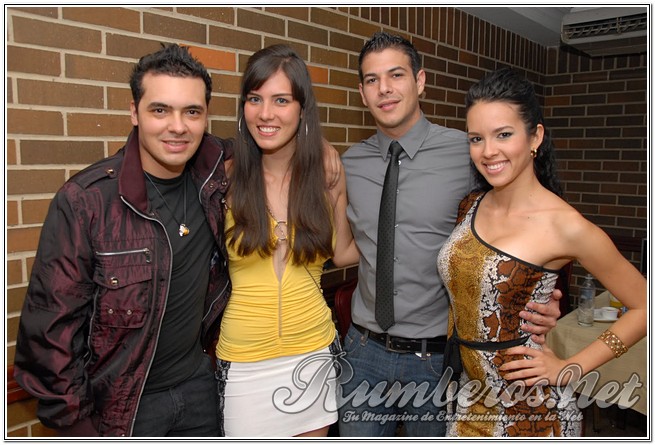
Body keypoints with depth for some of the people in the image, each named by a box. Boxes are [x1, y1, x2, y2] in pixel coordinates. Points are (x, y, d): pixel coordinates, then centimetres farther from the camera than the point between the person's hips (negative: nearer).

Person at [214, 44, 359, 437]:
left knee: (311, 434, 18)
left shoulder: (329, 177, -3)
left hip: (314, 350, 2)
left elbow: (343, 253, 8)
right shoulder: (225, 179, -8)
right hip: (244, 361, -1)